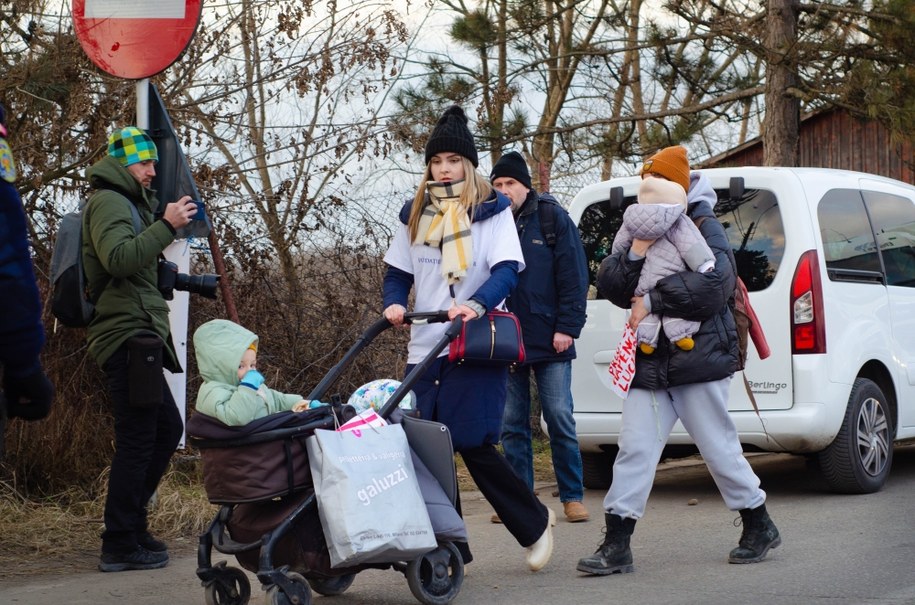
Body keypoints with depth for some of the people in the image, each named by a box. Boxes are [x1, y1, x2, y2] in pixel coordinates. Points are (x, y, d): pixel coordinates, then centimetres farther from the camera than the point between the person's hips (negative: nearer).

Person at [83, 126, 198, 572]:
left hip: (138, 335, 11)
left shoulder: (130, 201, 25)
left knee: (167, 427, 16)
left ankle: (131, 523, 24)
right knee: (137, 439, -9)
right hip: (128, 333, -11)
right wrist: (166, 225, -25)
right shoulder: (108, 201, -8)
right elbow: (119, 257, -26)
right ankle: (120, 545, -6)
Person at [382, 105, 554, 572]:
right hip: (425, 347, 5)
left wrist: (476, 304, -28)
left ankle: (534, 524, 11)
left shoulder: (492, 209, 1)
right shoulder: (414, 214, 14)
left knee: (473, 445, -11)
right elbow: (398, 273, 17)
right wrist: (394, 304, -5)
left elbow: (507, 269, -10)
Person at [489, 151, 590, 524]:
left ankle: (572, 496, 6)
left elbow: (574, 275, -2)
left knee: (560, 419, -1)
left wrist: (568, 327, -9)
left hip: (549, 340, -3)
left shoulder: (552, 218, 0)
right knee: (511, 424, 6)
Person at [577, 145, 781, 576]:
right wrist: (633, 255, -14)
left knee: (720, 451, 3)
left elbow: (714, 283, -20)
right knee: (634, 449, -3)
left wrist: (652, 300, -18)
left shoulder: (704, 228, -4)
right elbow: (609, 286, 6)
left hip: (699, 359, -5)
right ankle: (616, 546, -2)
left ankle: (760, 528, 23)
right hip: (649, 363, 5)